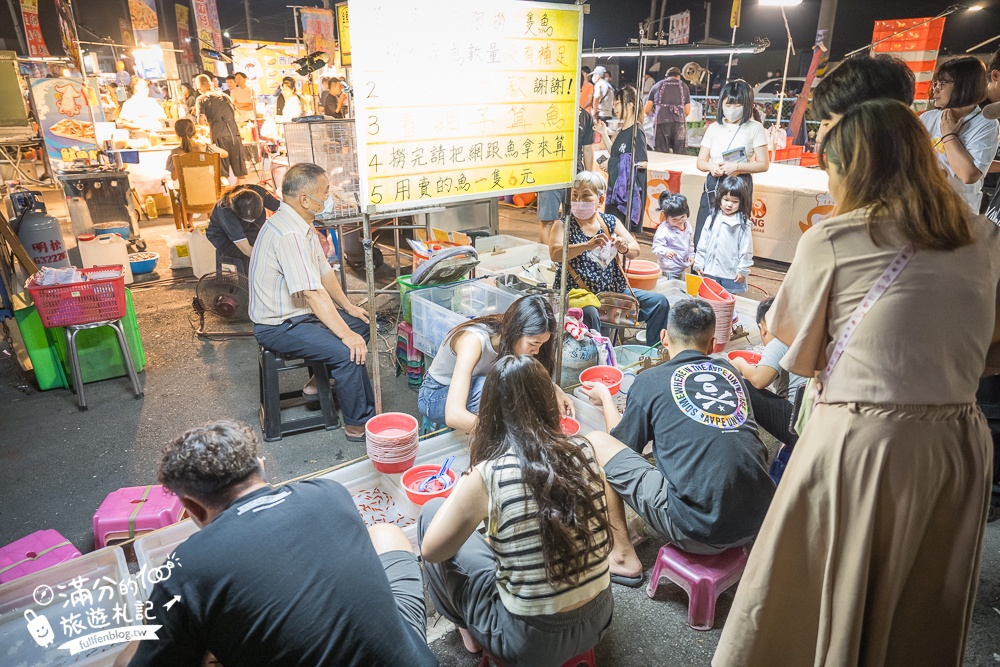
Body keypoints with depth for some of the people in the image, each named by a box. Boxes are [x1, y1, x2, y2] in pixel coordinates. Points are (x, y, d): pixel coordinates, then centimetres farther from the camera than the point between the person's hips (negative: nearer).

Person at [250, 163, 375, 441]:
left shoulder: (302, 225, 6)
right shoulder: (288, 234, -27)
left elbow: (324, 271, 15)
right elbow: (313, 292, -31)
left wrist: (347, 306, 16)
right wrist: (346, 334, -29)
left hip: (300, 313, 11)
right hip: (279, 326, -11)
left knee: (363, 324, 15)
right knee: (349, 351, -24)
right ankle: (358, 424, -8)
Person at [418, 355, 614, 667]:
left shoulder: (488, 475, -22)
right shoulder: (583, 450, -9)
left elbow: (431, 550, -7)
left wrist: (461, 489, 8)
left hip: (530, 641, -5)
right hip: (598, 619, 5)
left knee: (431, 512, 9)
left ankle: (469, 629, 27)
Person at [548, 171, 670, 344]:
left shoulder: (611, 222, 10)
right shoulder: (563, 224, -1)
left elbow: (635, 251, 5)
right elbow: (555, 254, -18)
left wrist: (624, 248, -20)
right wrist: (588, 245, -33)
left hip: (614, 291, 5)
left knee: (659, 302, -5)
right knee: (589, 312, -37)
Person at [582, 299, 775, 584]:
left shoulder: (650, 381, -2)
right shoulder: (731, 372, 12)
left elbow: (623, 443, 12)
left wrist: (605, 398, 29)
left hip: (699, 530, -6)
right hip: (759, 523, 6)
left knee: (595, 443, 4)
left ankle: (623, 556, 12)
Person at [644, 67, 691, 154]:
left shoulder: (657, 85, 19)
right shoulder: (683, 86, 20)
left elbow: (647, 110, 17)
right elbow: (687, 111, 18)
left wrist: (652, 114, 40)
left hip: (661, 122, 0)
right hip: (679, 123, 1)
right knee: (680, 154, 2)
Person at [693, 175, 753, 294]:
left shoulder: (743, 224, -8)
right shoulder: (712, 219, 4)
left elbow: (746, 250, -7)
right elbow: (703, 244, 8)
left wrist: (743, 271, -7)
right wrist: (699, 263, 6)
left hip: (732, 274, -4)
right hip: (710, 271, 4)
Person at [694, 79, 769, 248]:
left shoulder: (754, 128, 1)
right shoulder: (714, 128, 10)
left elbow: (763, 164, -2)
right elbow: (701, 162, 11)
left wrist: (737, 167, -16)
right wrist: (711, 166, -11)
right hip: (713, 184, 3)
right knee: (703, 234, -1)